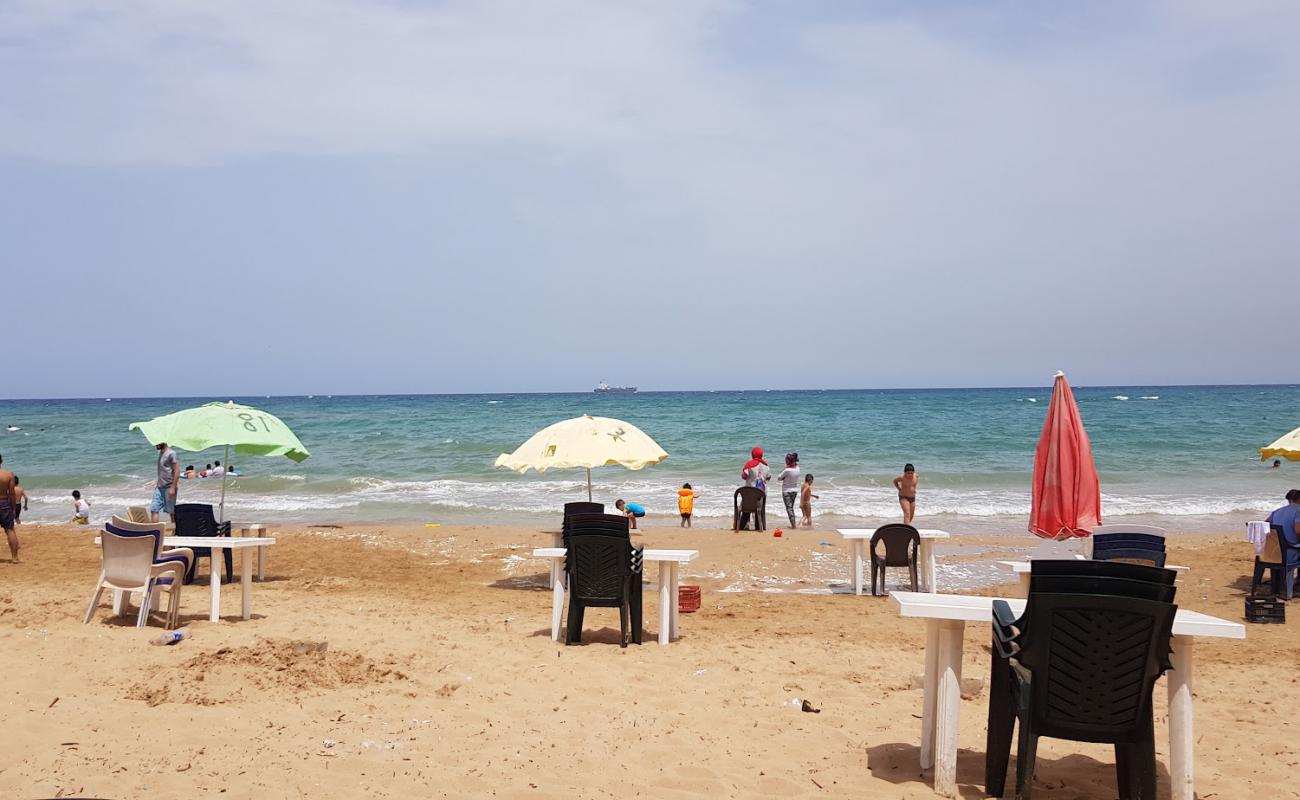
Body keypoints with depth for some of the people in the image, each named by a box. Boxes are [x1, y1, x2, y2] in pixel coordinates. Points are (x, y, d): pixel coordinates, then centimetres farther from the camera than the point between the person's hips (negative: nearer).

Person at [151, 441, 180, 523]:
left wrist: (173, 488, -19)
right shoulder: (160, 453, 13)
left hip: (169, 487, -8)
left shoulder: (171, 454, -13)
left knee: (172, 511, 0)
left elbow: (177, 471, -16)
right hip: (160, 487, 8)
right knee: (154, 509, 2)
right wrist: (157, 483, 17)